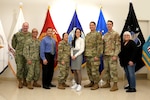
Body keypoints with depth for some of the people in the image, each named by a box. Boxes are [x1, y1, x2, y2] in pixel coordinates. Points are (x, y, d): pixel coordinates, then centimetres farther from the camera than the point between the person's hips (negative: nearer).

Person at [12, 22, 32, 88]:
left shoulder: (31, 35, 3)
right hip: (19, 54, -2)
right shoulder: (17, 34, 0)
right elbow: (13, 43, 11)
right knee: (19, 68, -1)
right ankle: (20, 82, 9)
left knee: (26, 68, 9)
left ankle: (24, 81, 23)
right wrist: (17, 49, 10)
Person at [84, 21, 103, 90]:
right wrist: (85, 54, 14)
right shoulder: (87, 35, 17)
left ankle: (96, 84, 7)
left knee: (94, 70, -4)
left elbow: (100, 46, -12)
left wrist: (97, 55, -18)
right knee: (89, 70, 13)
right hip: (87, 56, 8)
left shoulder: (98, 34, -6)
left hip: (94, 56, -7)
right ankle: (92, 82, 26)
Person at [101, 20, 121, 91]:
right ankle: (107, 83, 22)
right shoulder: (105, 35, 16)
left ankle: (115, 85, 2)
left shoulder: (116, 34, -4)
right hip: (105, 55, 7)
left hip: (112, 55, -7)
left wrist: (115, 55, -17)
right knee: (106, 70, 11)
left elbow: (118, 45, -10)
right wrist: (102, 54, 11)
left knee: (113, 70, -5)